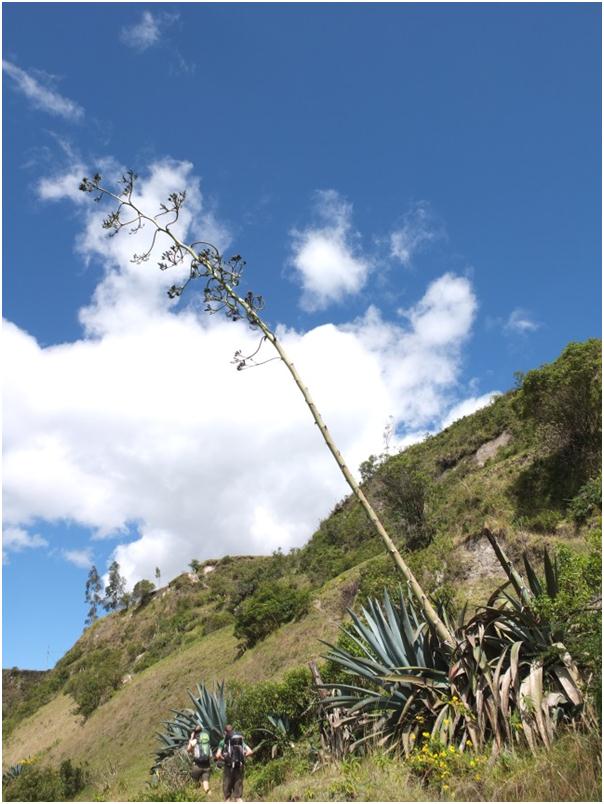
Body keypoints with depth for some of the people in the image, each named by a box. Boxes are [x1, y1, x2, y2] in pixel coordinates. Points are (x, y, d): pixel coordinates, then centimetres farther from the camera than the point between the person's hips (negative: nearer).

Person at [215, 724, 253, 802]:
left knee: (227, 795, 12)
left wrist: (224, 759, 8)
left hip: (229, 767, -3)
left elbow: (218, 755, -9)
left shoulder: (223, 741, 4)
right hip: (240, 767, 3)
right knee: (238, 795, 8)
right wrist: (243, 757, 14)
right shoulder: (241, 740, 12)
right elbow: (250, 752, 2)